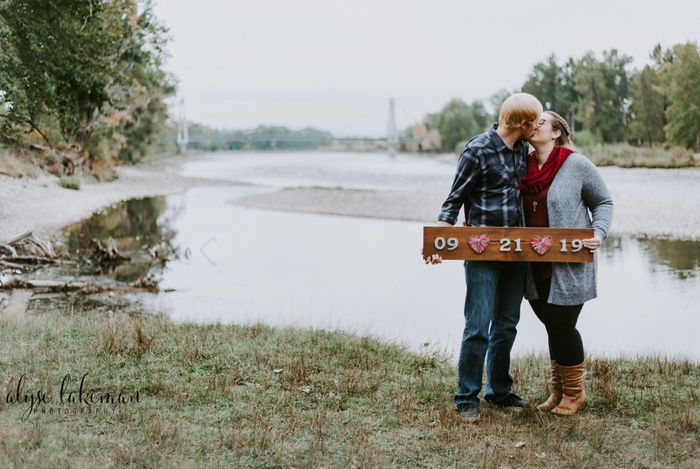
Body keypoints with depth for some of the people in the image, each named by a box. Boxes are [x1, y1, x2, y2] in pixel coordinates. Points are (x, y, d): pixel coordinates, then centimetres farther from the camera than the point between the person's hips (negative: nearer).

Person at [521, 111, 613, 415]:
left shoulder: (577, 164, -7)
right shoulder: (524, 167, 6)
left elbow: (603, 202, 2)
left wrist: (599, 233, -14)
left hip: (569, 267, -5)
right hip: (536, 268, 5)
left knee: (561, 326, -1)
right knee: (552, 326, 13)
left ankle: (573, 392, 18)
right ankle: (559, 390, 28)